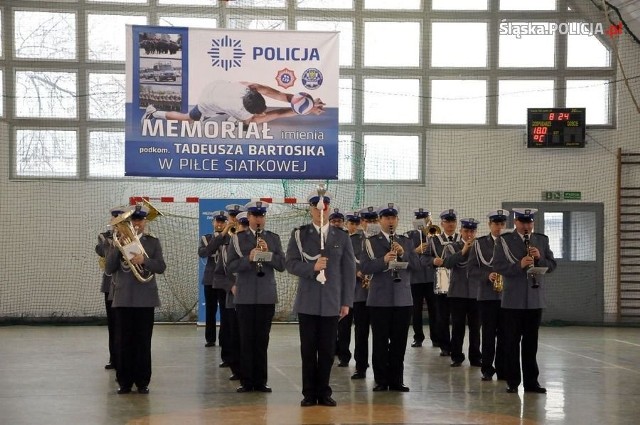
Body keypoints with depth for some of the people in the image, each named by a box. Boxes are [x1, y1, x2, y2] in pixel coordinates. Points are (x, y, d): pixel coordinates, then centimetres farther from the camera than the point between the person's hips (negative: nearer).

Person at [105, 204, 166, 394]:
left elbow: (161, 267, -3)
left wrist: (144, 260, -19)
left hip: (145, 298, -1)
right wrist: (117, 247, -9)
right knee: (124, 342, 2)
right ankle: (125, 381, 9)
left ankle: (142, 382, 8)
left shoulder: (152, 242, 7)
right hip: (123, 298, 1)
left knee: (143, 342, 1)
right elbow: (109, 269, 0)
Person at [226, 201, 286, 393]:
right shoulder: (238, 238, 4)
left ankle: (260, 381, 10)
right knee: (246, 340, 2)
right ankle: (246, 382, 8)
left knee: (262, 340, 4)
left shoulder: (273, 238, 8)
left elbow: (282, 265, 1)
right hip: (245, 296, -1)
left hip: (267, 296, 1)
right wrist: (249, 258, -19)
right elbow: (230, 266, -4)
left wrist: (268, 253, -15)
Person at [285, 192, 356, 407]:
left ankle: (324, 392, 13)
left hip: (332, 303, 1)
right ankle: (309, 393, 11)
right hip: (307, 301, -1)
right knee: (308, 349, 3)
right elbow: (290, 264, -2)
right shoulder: (299, 234, 4)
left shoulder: (341, 236, 7)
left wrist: (346, 302, 1)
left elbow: (349, 271, 6)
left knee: (327, 350, 3)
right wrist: (312, 267, -18)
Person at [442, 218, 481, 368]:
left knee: (475, 327, 4)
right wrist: (463, 251, -21)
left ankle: (475, 357, 11)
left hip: (476, 292, 1)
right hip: (457, 292, -1)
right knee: (457, 327, 2)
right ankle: (457, 357, 10)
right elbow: (447, 263, -13)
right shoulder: (452, 247, 5)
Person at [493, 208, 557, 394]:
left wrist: (539, 258, -12)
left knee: (531, 342, 8)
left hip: (535, 300, 3)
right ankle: (512, 382, 8)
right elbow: (498, 266, -10)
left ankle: (531, 381, 13)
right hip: (513, 300, -3)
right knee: (512, 342, 2)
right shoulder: (504, 241, -1)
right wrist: (519, 265, -24)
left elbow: (552, 265, 8)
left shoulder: (542, 240, 10)